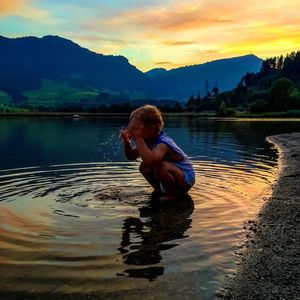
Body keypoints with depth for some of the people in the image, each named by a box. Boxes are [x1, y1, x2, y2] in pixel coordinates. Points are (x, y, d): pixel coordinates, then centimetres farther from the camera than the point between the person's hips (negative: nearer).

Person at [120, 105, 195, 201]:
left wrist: (137, 139, -44)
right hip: (171, 176, 8)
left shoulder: (162, 143, -30)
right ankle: (160, 190, 15)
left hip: (185, 179, -8)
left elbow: (150, 160, -51)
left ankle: (173, 194, -9)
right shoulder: (147, 140, -3)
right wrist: (126, 141, -15)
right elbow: (131, 156, 4)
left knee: (160, 166, -33)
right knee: (144, 167, -1)